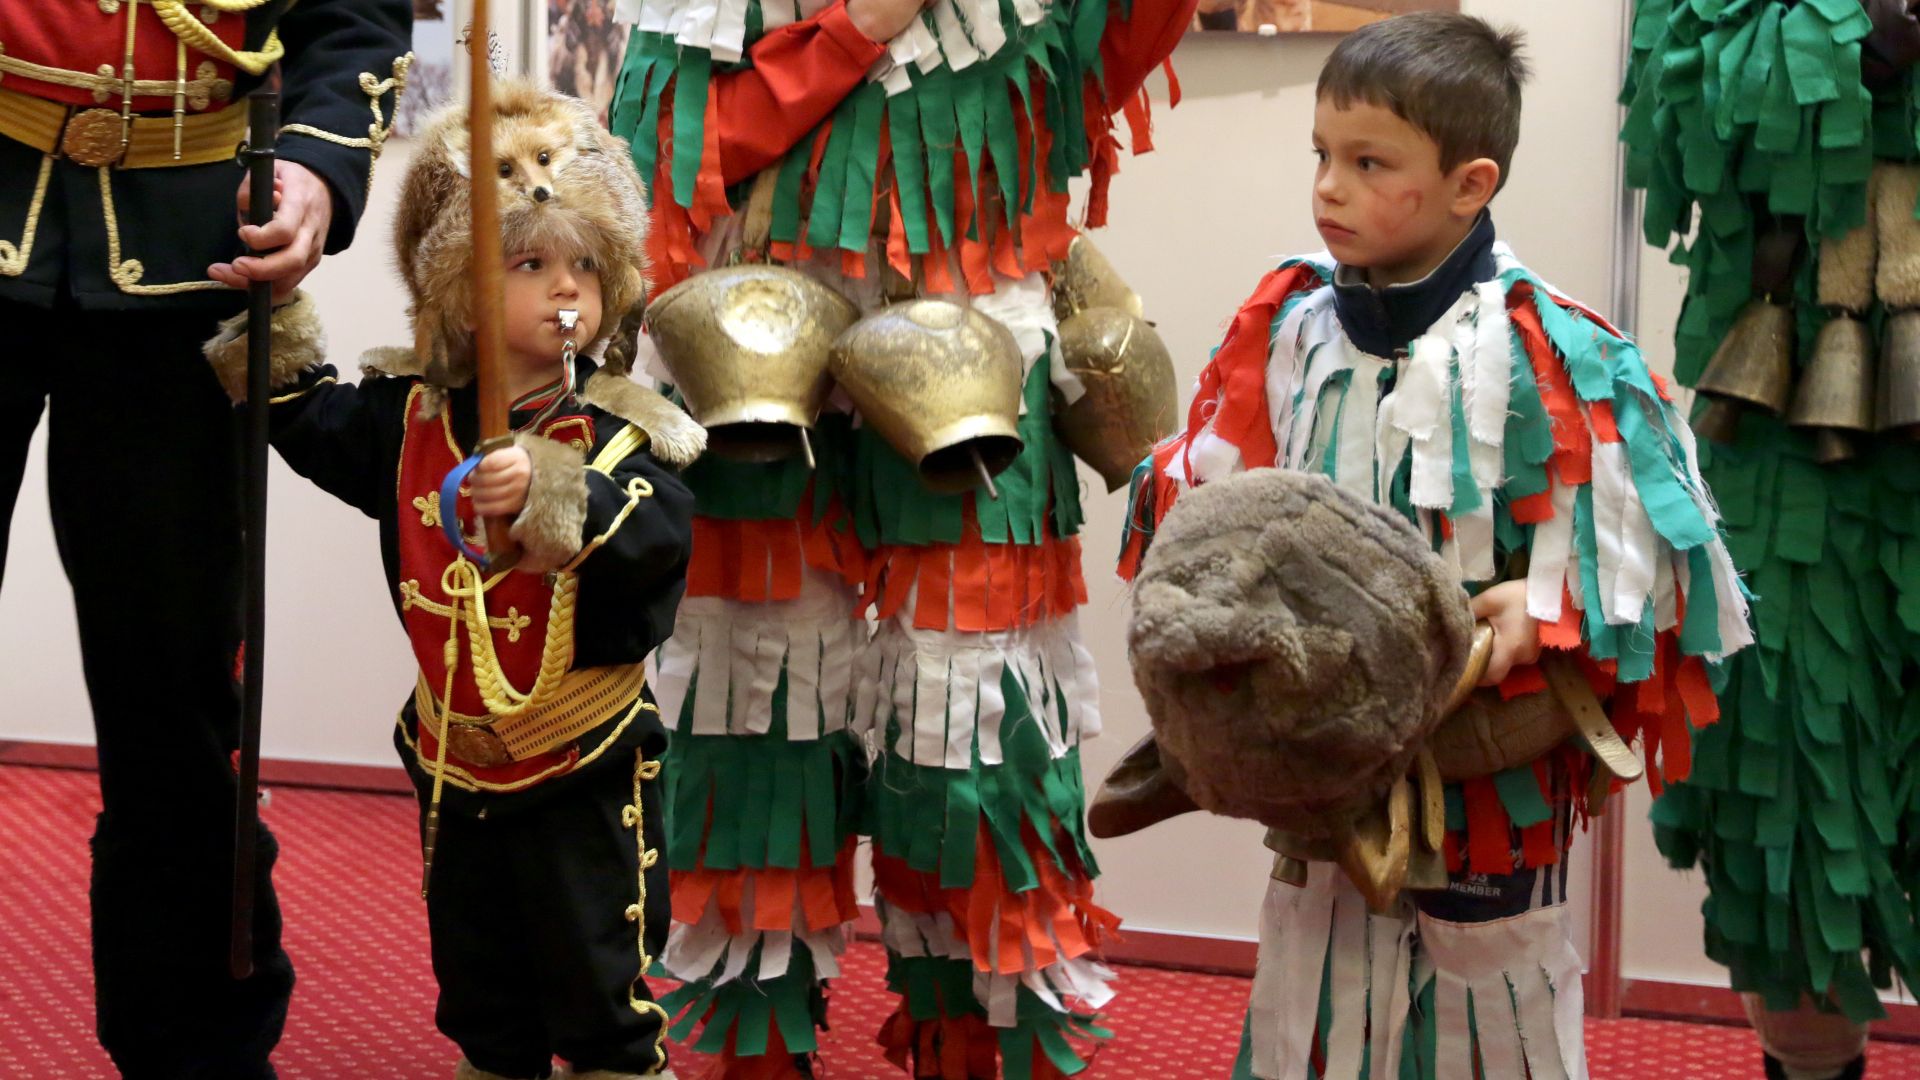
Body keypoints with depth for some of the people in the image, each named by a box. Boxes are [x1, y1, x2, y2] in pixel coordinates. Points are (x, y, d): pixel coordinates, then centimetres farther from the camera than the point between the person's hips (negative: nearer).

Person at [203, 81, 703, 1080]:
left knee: (597, 987, 7)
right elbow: (312, 420, 15)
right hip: (457, 762, 5)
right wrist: (274, 323, 3)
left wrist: (554, 495, -49)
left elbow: (659, 531, -34)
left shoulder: (612, 434, -16)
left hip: (585, 769, -5)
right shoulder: (410, 414, 0)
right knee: (477, 988, 20)